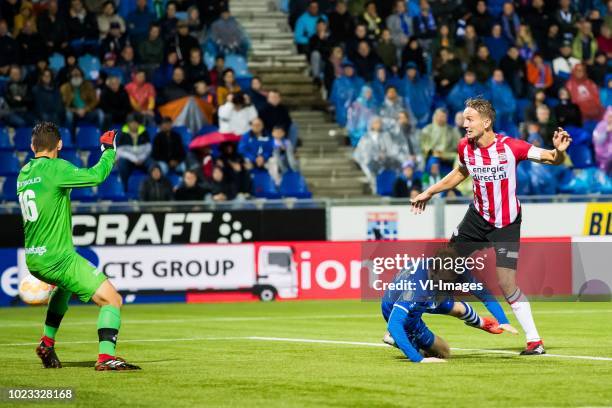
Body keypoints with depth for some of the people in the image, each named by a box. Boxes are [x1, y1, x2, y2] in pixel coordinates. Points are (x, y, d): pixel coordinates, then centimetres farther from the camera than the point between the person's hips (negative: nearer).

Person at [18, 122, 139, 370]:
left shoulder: (23, 174, 10)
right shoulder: (55, 168, -13)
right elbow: (96, 176, -18)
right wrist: (109, 149, -2)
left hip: (33, 259, 9)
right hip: (59, 258, -9)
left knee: (65, 285, 39)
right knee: (112, 299, -9)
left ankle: (47, 343, 33)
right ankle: (105, 357, -24)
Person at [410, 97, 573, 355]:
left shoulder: (510, 147, -21)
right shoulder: (464, 147, -6)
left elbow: (552, 160, -16)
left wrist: (559, 150, -39)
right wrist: (429, 192, 20)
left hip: (506, 225, -5)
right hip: (478, 216, 5)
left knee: (507, 283, -14)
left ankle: (534, 340, -3)